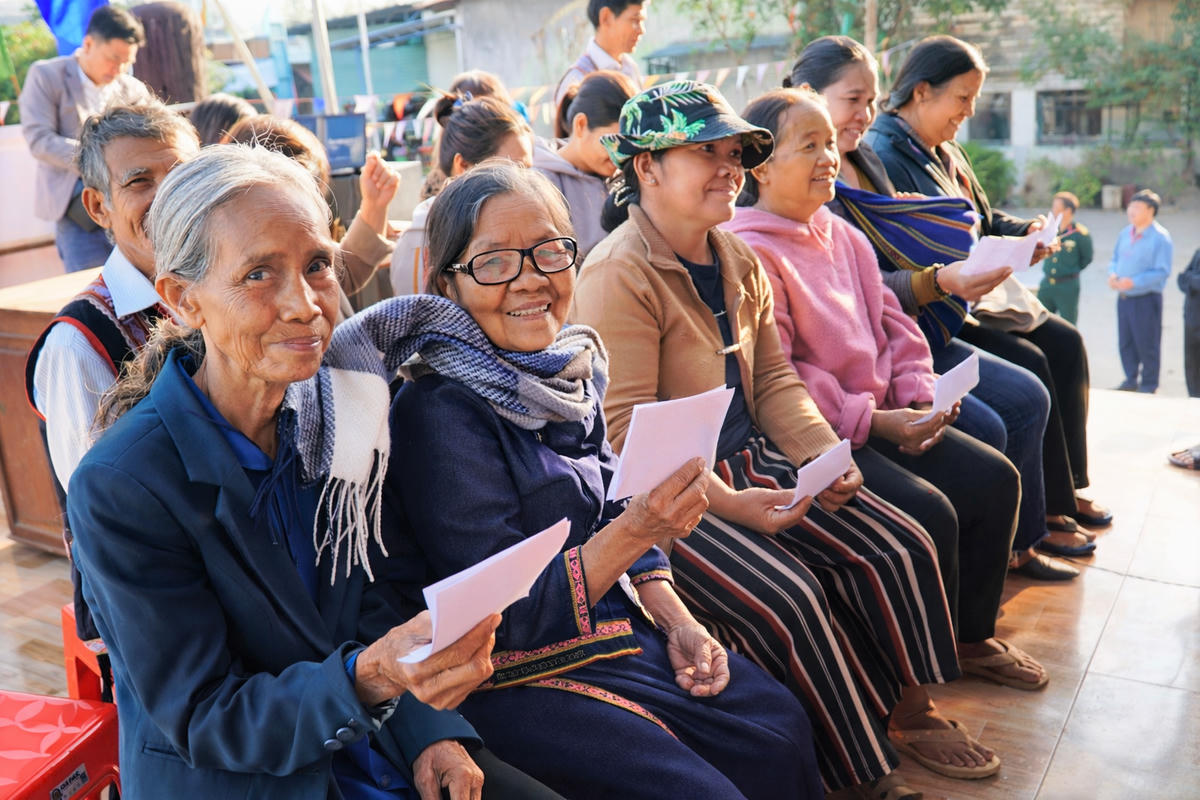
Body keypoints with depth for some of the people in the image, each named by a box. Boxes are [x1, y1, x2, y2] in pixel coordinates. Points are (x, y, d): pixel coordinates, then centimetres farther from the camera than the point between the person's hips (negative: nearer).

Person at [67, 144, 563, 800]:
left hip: (376, 746, 5)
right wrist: (368, 678, -32)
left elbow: (374, 602, 5)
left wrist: (429, 730, -10)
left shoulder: (335, 409, -4)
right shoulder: (118, 488, -20)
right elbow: (201, 721, -16)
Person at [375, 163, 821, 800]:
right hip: (516, 678, -7)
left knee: (784, 734, 1)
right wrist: (634, 532, -29)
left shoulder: (570, 367, 1)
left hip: (617, 626, 7)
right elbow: (500, 621, -20)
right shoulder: (442, 413, -22)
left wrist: (676, 620, 0)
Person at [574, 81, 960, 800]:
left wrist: (824, 455, -5)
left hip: (755, 462, 8)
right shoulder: (617, 275, -15)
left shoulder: (739, 259, 12)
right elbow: (628, 430, -19)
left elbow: (774, 380, 13)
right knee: (789, 595, -25)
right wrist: (729, 502, -27)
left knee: (903, 550, -4)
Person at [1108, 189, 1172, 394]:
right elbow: (1115, 259, 19)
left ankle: (1149, 385, 14)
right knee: (1125, 342, 13)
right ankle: (1131, 380, 27)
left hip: (1147, 299, -6)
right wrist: (1113, 274, -3)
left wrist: (1134, 282, -24)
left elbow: (1163, 272, -16)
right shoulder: (1125, 233, 8)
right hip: (1124, 297, 6)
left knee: (1147, 344, 2)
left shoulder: (1160, 238, -12)